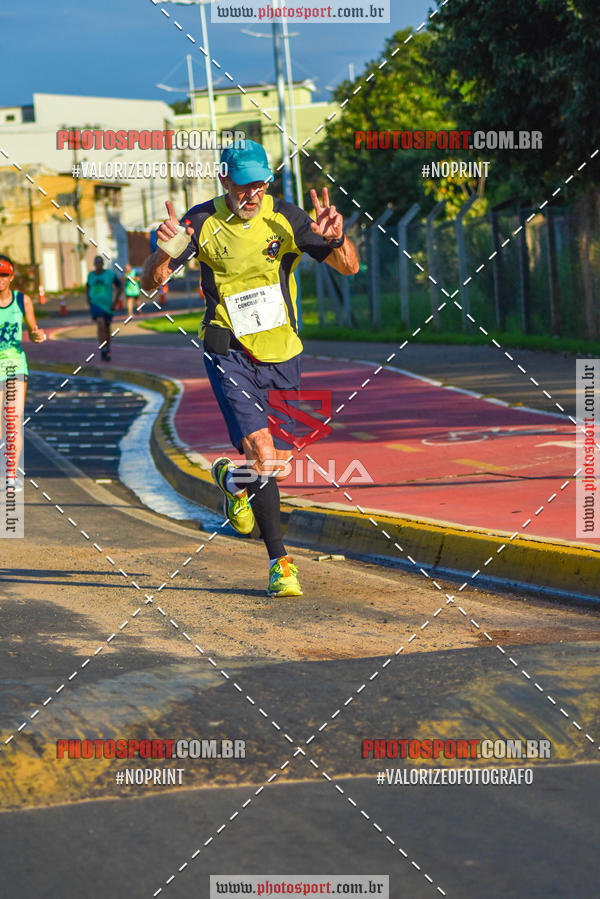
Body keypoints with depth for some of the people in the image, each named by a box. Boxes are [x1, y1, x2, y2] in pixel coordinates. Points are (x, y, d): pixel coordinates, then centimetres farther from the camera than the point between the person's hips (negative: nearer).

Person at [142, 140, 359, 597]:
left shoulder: (286, 218, -3)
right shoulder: (202, 223, -7)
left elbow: (348, 267, -2)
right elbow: (151, 282, -6)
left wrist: (335, 238, -24)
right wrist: (166, 250, -28)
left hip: (281, 354, 3)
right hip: (231, 354, -3)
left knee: (278, 467, 7)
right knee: (262, 456, -20)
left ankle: (233, 478, 43)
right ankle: (280, 561, -4)